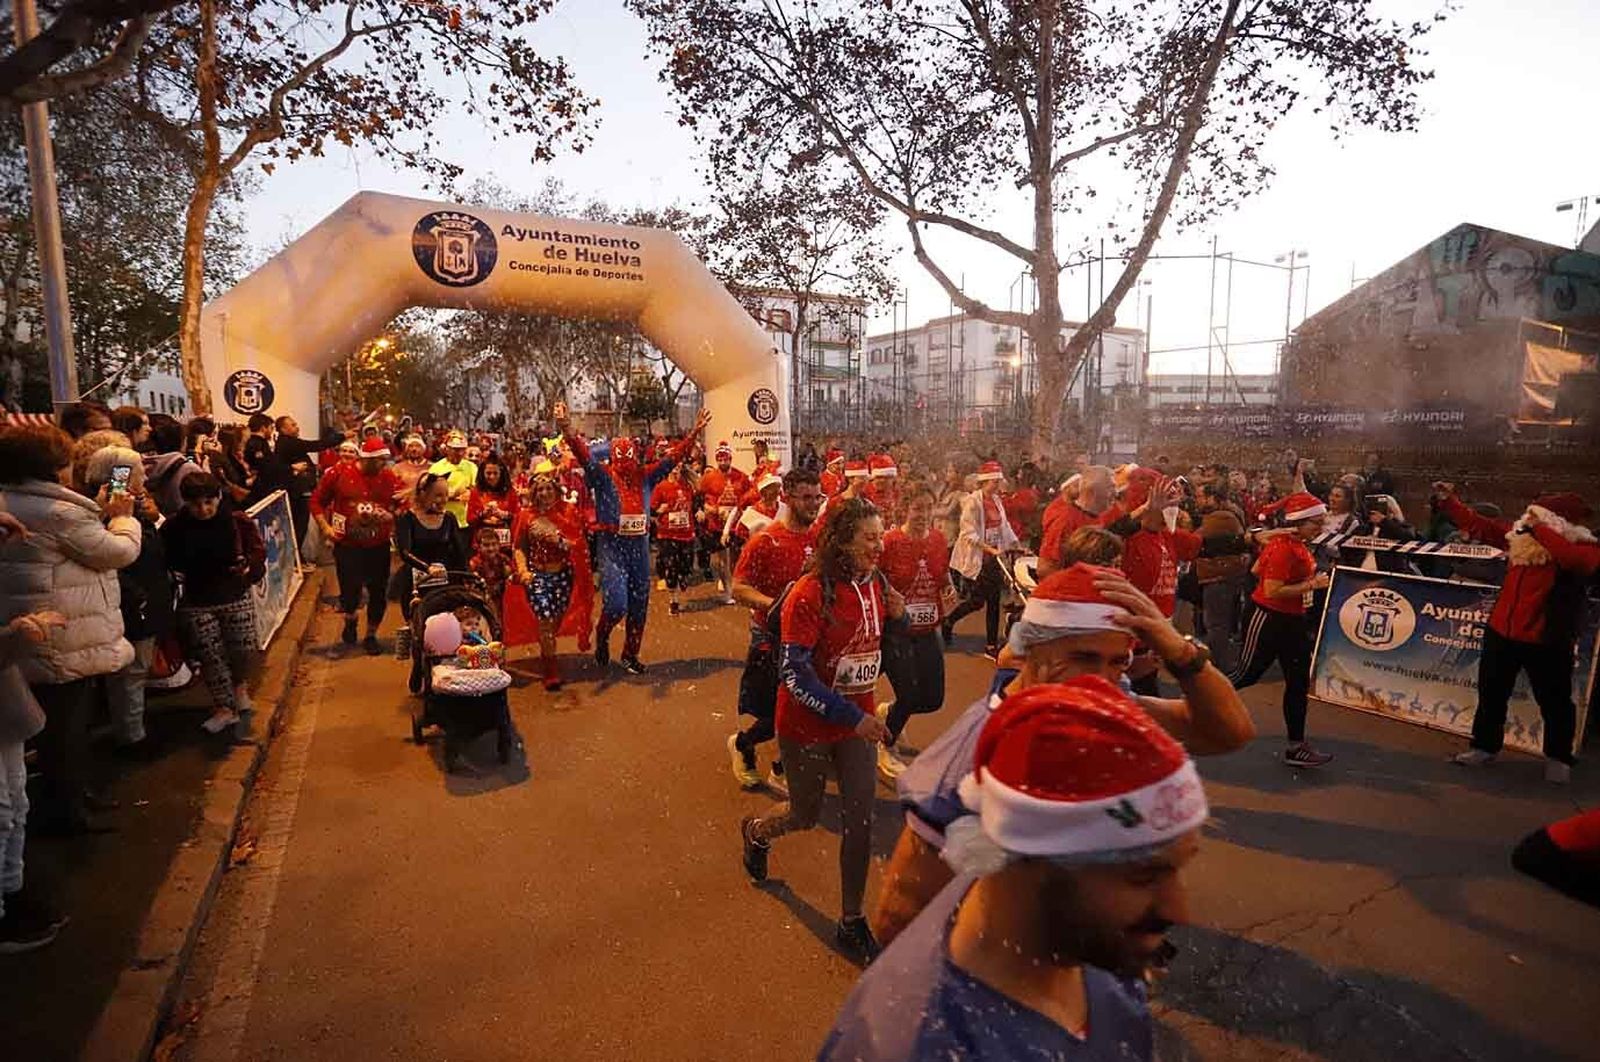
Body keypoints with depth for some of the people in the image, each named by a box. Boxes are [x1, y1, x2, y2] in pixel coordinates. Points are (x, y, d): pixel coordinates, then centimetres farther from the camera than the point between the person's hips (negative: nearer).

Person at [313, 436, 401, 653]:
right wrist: (325, 526, -8)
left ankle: (371, 635, 26)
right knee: (350, 590, -2)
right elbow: (317, 501, 3)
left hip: (379, 546, 2)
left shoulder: (390, 478, -1)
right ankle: (350, 619, 33)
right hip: (347, 545, -2)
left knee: (378, 593, 5)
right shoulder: (338, 474, -6)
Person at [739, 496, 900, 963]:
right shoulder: (810, 594, -23)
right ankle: (755, 832, 50)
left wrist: (896, 615, -6)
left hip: (859, 722, 5)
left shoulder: (875, 585, -1)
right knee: (805, 815, 15)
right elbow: (795, 673, -25)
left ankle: (852, 923, 24)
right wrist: (852, 716, -27)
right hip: (808, 727, -5)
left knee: (859, 821, 5)